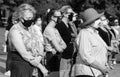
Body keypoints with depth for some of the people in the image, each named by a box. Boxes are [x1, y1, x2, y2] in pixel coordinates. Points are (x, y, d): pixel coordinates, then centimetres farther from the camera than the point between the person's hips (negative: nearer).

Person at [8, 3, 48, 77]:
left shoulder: (27, 30, 12)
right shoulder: (15, 31, -14)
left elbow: (37, 47, 12)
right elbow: (24, 54, -19)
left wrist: (39, 57, -11)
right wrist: (40, 66, -17)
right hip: (20, 68, -8)